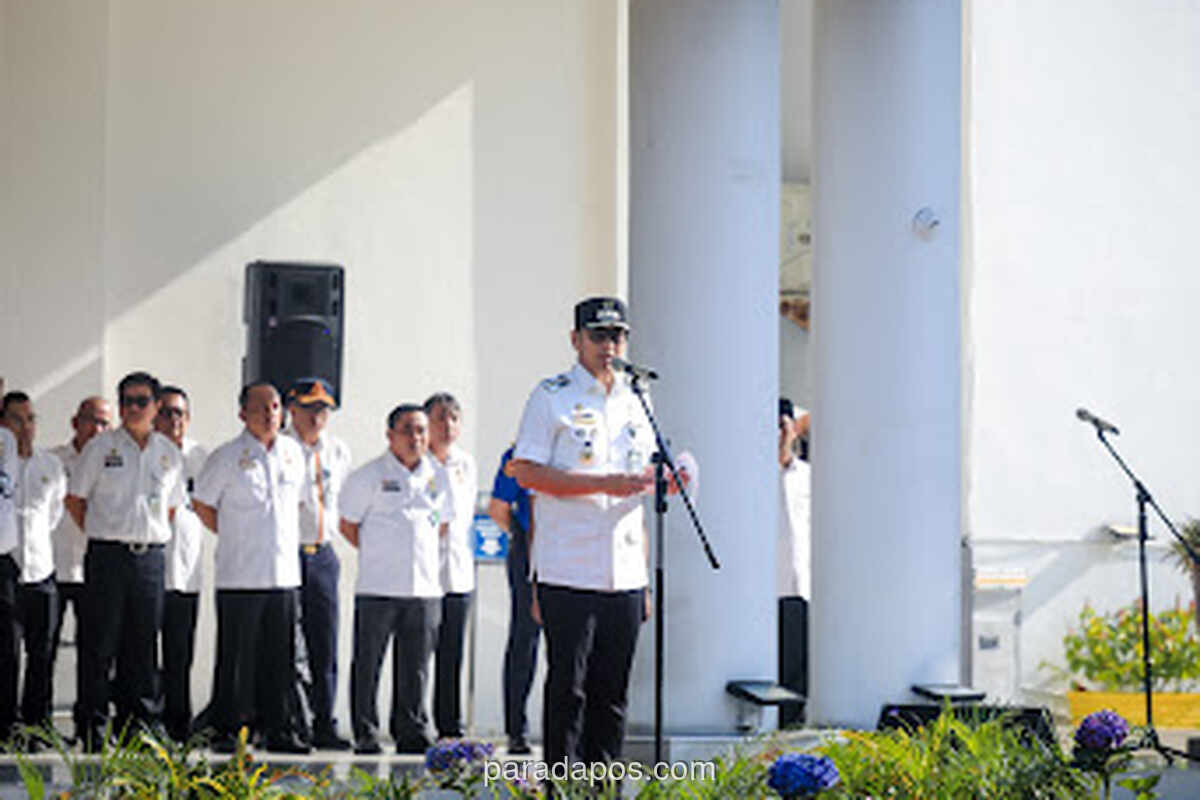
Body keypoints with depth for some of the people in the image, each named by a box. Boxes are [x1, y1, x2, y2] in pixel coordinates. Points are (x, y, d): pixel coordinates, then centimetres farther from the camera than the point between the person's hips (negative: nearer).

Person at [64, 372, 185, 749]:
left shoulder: (169, 453, 11)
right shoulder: (101, 446, 1)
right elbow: (75, 498, 6)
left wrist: (151, 535, 12)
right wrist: (101, 533, 3)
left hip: (151, 558, 3)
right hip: (108, 557, -3)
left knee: (144, 647, 6)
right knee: (100, 644, -2)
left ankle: (143, 727, 12)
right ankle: (94, 728, 3)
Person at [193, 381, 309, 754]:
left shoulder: (293, 453, 10)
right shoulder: (227, 457, -4)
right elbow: (202, 504, 4)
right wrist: (234, 537, 6)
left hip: (284, 572, 4)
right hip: (239, 575, -4)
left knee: (280, 659, 7)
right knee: (236, 657, -2)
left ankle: (278, 730, 15)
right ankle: (226, 731, 5)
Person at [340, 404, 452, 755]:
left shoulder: (437, 477, 12)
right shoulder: (369, 475, -2)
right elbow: (348, 525, 4)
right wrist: (378, 554, 5)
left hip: (424, 587, 4)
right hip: (377, 586, -4)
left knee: (415, 667, 7)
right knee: (368, 664, 0)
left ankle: (412, 732, 15)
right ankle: (366, 735, 7)